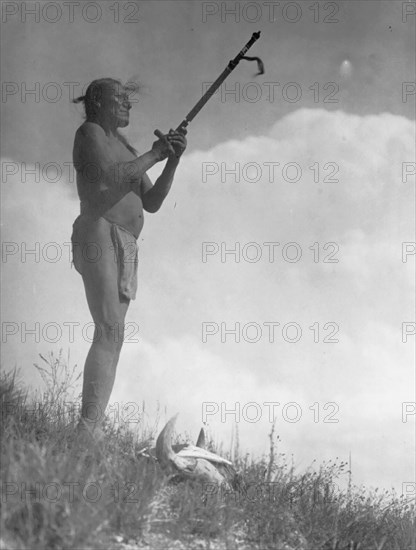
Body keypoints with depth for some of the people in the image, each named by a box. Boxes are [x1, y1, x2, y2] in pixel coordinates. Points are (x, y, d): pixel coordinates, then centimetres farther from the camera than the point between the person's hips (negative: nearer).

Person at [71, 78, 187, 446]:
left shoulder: (126, 150, 26)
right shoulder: (90, 133, 2)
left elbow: (152, 203, 22)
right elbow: (112, 176, -15)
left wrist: (173, 160, 11)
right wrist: (154, 155, -4)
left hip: (125, 248, 9)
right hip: (98, 235, -9)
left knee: (112, 337, -1)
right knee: (110, 331, -22)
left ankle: (92, 431, -7)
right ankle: (87, 433, -30)